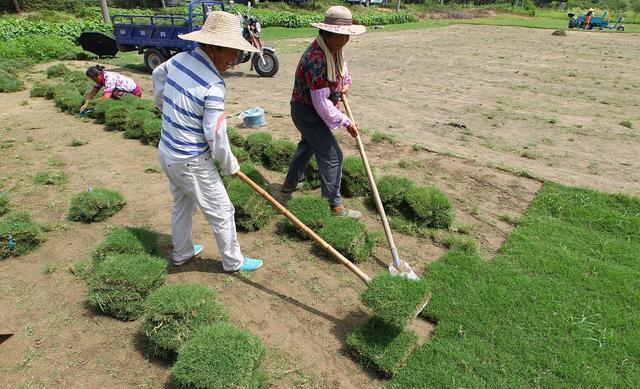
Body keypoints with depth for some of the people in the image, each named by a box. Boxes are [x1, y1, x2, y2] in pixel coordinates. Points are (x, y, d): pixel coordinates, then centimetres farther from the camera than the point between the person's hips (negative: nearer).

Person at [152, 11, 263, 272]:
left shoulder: (179, 59, -1)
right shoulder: (214, 86, -26)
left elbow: (157, 74, 21)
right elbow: (216, 136, -23)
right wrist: (230, 166, -5)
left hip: (166, 153, 9)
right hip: (191, 163, -8)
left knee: (182, 204, 27)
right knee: (222, 212, 9)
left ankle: (181, 253, 45)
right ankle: (233, 262, 27)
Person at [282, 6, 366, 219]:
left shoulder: (334, 50, 0)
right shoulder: (317, 59, -31)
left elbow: (342, 66, 25)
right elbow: (322, 103, -31)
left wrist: (346, 82, 4)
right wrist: (346, 122, -23)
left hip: (309, 110, 11)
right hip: (307, 111, -10)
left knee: (308, 144, 28)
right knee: (331, 155, -9)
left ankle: (291, 182, 48)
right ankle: (334, 205, 1)